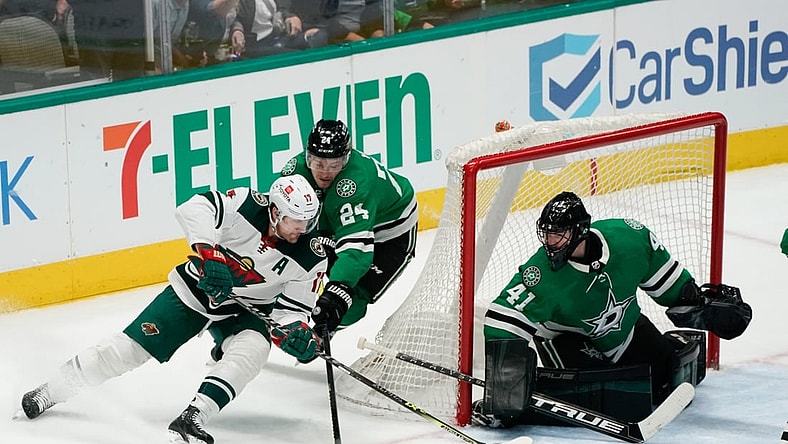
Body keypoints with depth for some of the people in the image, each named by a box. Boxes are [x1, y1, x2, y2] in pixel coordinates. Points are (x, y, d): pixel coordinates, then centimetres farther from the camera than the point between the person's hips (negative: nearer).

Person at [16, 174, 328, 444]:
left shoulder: (312, 259, -17)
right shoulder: (249, 206, -25)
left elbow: (292, 308, -10)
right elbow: (195, 208, -35)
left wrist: (295, 331, -31)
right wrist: (209, 254, -46)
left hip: (245, 311, 2)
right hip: (196, 289, -2)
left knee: (253, 350, -31)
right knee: (129, 348, -4)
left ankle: (192, 419, -34)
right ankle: (48, 393, 13)